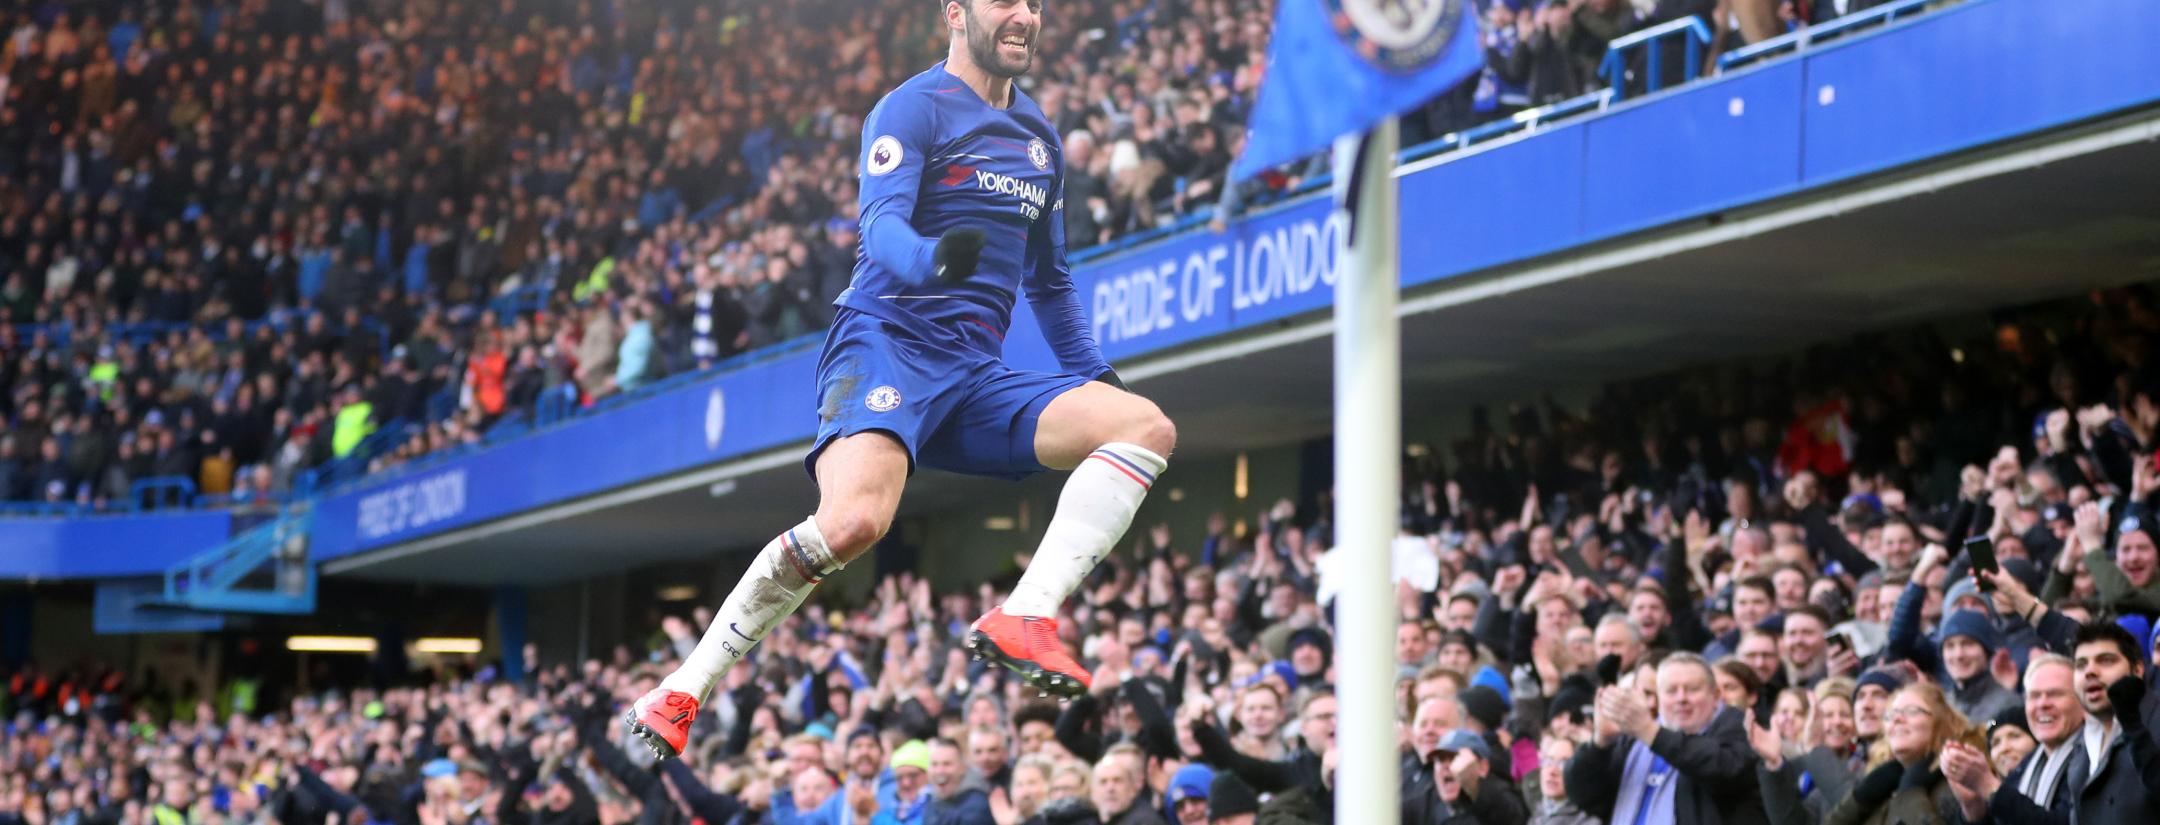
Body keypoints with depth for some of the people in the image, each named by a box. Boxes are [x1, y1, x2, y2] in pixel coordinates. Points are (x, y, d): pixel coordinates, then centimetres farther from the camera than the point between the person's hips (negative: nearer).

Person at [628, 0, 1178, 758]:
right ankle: (679, 696, -18)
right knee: (853, 520, -33)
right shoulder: (913, 108, -1)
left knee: (1147, 427, -13)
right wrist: (930, 258, -38)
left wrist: (1094, 375, 23)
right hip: (888, 342, -7)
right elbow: (883, 226, -17)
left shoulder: (1039, 138, 21)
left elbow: (1048, 280, 32)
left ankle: (1024, 618, -25)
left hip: (976, 380, 7)